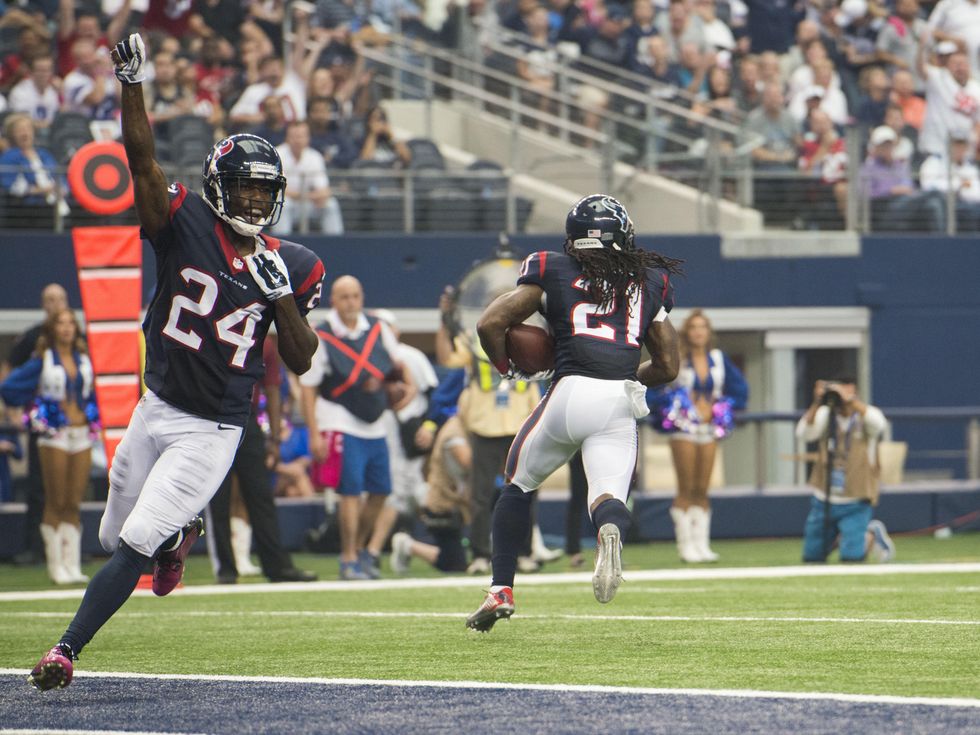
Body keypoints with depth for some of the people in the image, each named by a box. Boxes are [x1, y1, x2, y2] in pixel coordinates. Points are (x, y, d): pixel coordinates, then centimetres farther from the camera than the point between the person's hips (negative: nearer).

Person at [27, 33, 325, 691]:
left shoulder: (290, 267, -2)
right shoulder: (185, 226, -4)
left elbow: (301, 362, 0)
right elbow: (143, 159, -17)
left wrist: (283, 295, -16)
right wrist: (133, 86, -31)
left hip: (215, 431, -3)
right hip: (157, 410, 3)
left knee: (136, 544, -13)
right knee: (115, 536, 15)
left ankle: (67, 652, -8)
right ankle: (181, 534, 50)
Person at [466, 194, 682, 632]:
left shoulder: (554, 272, 14)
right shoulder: (650, 282, 22)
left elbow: (490, 324, 6)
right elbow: (668, 366, 22)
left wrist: (506, 367, 25)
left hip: (572, 392, -1)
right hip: (622, 403, 1)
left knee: (518, 486, 19)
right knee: (608, 494, -4)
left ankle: (501, 590, 15)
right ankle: (610, 530, -42)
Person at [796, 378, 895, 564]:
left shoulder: (865, 414, -5)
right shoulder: (826, 415, 2)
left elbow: (878, 424, -29)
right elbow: (803, 433, -14)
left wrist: (851, 400, -34)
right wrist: (817, 403, -27)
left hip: (856, 502, -4)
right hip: (824, 499, 4)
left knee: (852, 556, -15)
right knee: (812, 556, 8)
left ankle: (873, 535, 16)